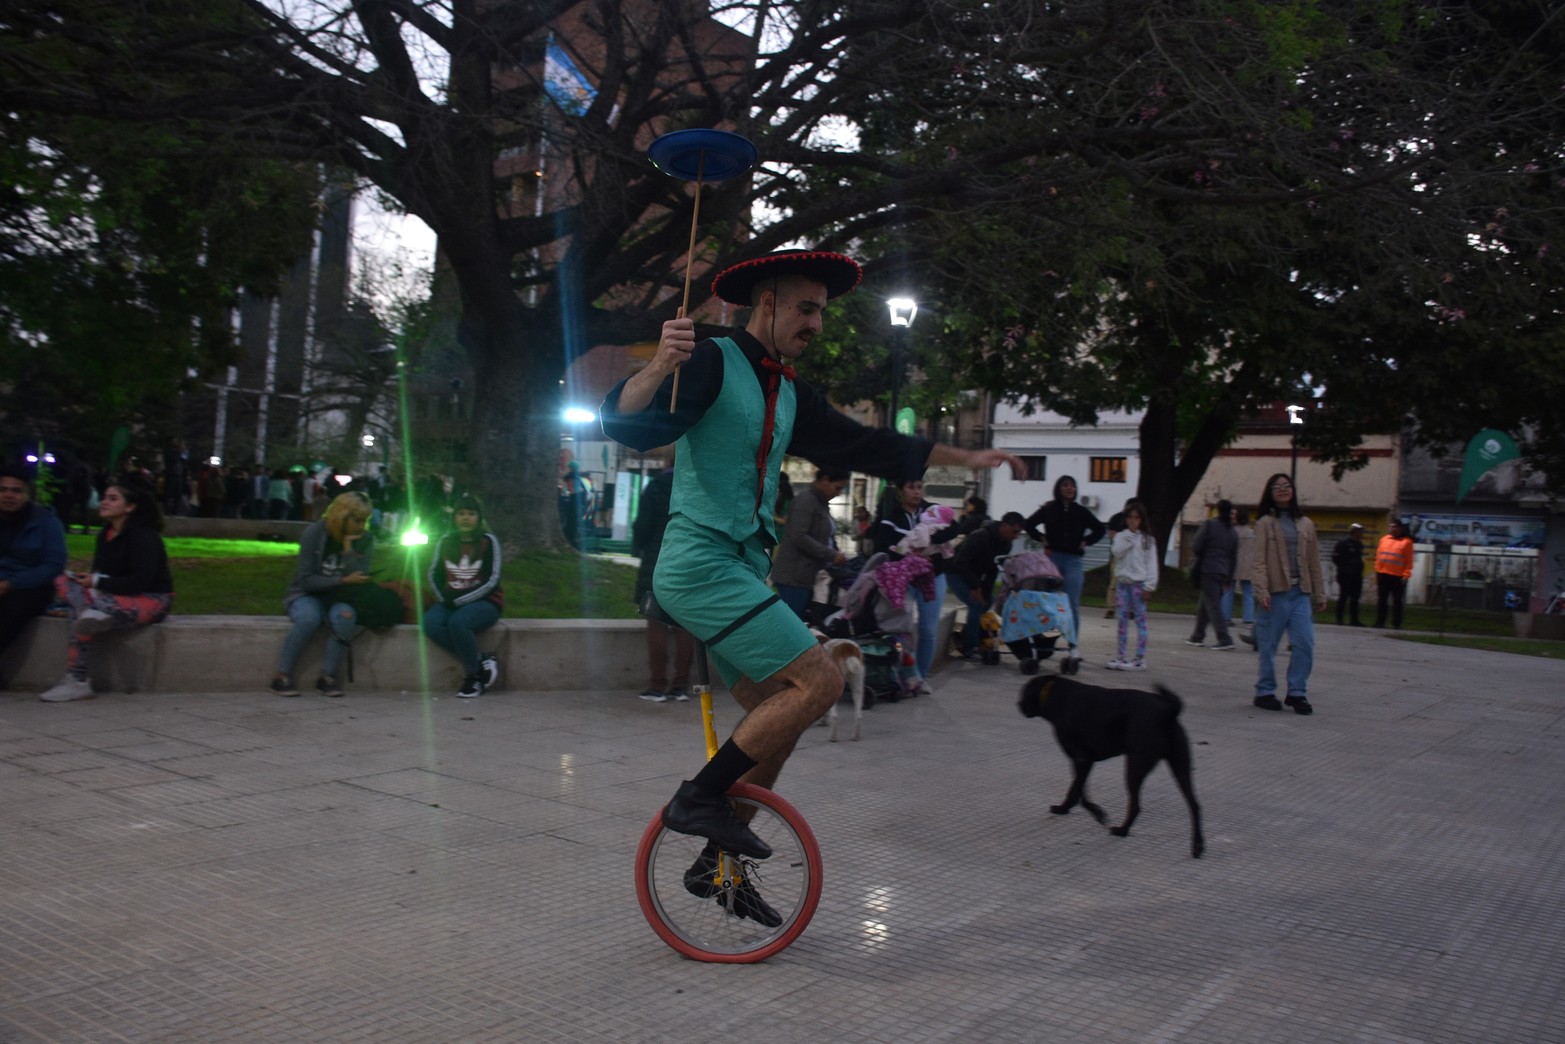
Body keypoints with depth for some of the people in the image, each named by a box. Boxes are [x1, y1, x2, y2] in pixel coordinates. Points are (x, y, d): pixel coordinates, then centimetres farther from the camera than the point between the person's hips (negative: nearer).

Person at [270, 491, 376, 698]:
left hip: (340, 598, 2)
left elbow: (359, 579, -13)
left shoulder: (365, 539, -4)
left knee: (345, 616, -34)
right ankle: (282, 675, -23)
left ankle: (327, 676, -25)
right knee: (309, 617, -37)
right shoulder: (315, 534, -11)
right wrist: (342, 580, -23)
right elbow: (306, 580, -13)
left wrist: (348, 547, -19)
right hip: (307, 595, -2)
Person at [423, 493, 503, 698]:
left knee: (458, 622, -35)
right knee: (430, 623, -27)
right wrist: (445, 598, -10)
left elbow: (491, 581, -8)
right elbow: (434, 575, 10)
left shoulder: (488, 541, -2)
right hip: (451, 602, 4)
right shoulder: (445, 542, 11)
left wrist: (460, 599, -15)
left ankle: (473, 674, -15)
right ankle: (481, 661, -18)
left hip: (484, 602, -4)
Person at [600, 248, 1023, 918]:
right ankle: (699, 798, -7)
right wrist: (660, 367, -40)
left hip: (742, 569, 9)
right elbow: (625, 424, -20)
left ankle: (718, 862, 24)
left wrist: (965, 458, 26)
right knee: (818, 681, -17)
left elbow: (868, 448, 24)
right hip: (700, 565, -9)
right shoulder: (713, 363, -8)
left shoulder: (788, 395, 17)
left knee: (776, 718, 12)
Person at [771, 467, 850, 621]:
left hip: (809, 576, 9)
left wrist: (837, 555, 4)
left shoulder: (821, 502, 16)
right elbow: (798, 537, -22)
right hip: (795, 576, -9)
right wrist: (831, 555, -20)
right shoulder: (806, 500, -13)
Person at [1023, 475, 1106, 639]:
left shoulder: (1081, 511, 8)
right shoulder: (1049, 509, 5)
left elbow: (1100, 529, 19)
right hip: (1052, 558, 0)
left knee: (1073, 604, -4)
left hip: (1073, 560, 0)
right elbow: (1029, 524, 12)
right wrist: (1042, 539, 4)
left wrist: (1086, 542, 8)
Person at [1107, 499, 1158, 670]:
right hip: (1122, 581, 3)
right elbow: (1116, 553, -8)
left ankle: (1140, 658, 0)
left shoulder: (1147, 538, 1)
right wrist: (1129, 536, -9)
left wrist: (1149, 585, -9)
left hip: (1138, 583, -3)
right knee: (1122, 619, 7)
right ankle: (1121, 656, 12)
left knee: (1140, 619, -2)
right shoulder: (1120, 536, 9)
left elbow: (1151, 563, -2)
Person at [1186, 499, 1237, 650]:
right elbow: (1234, 558, 14)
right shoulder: (1233, 533, 11)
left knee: (1213, 605, -7)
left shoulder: (1209, 524, -7)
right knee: (1203, 605, 18)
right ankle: (1198, 636, 26)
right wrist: (1229, 579, 19)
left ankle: (1225, 640, -13)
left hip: (1208, 569, -6)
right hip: (1223, 572, 6)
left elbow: (1196, 548, -11)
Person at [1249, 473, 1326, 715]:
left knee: (1305, 644, -4)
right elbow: (1259, 560, -5)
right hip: (1276, 592, -3)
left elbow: (1314, 562, 15)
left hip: (1300, 593, 3)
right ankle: (1265, 692, 14)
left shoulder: (1305, 524, 14)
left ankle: (1297, 692, 7)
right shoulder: (1265, 523, 2)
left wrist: (1319, 594, 12)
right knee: (1269, 645, 2)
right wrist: (1262, 590, -16)